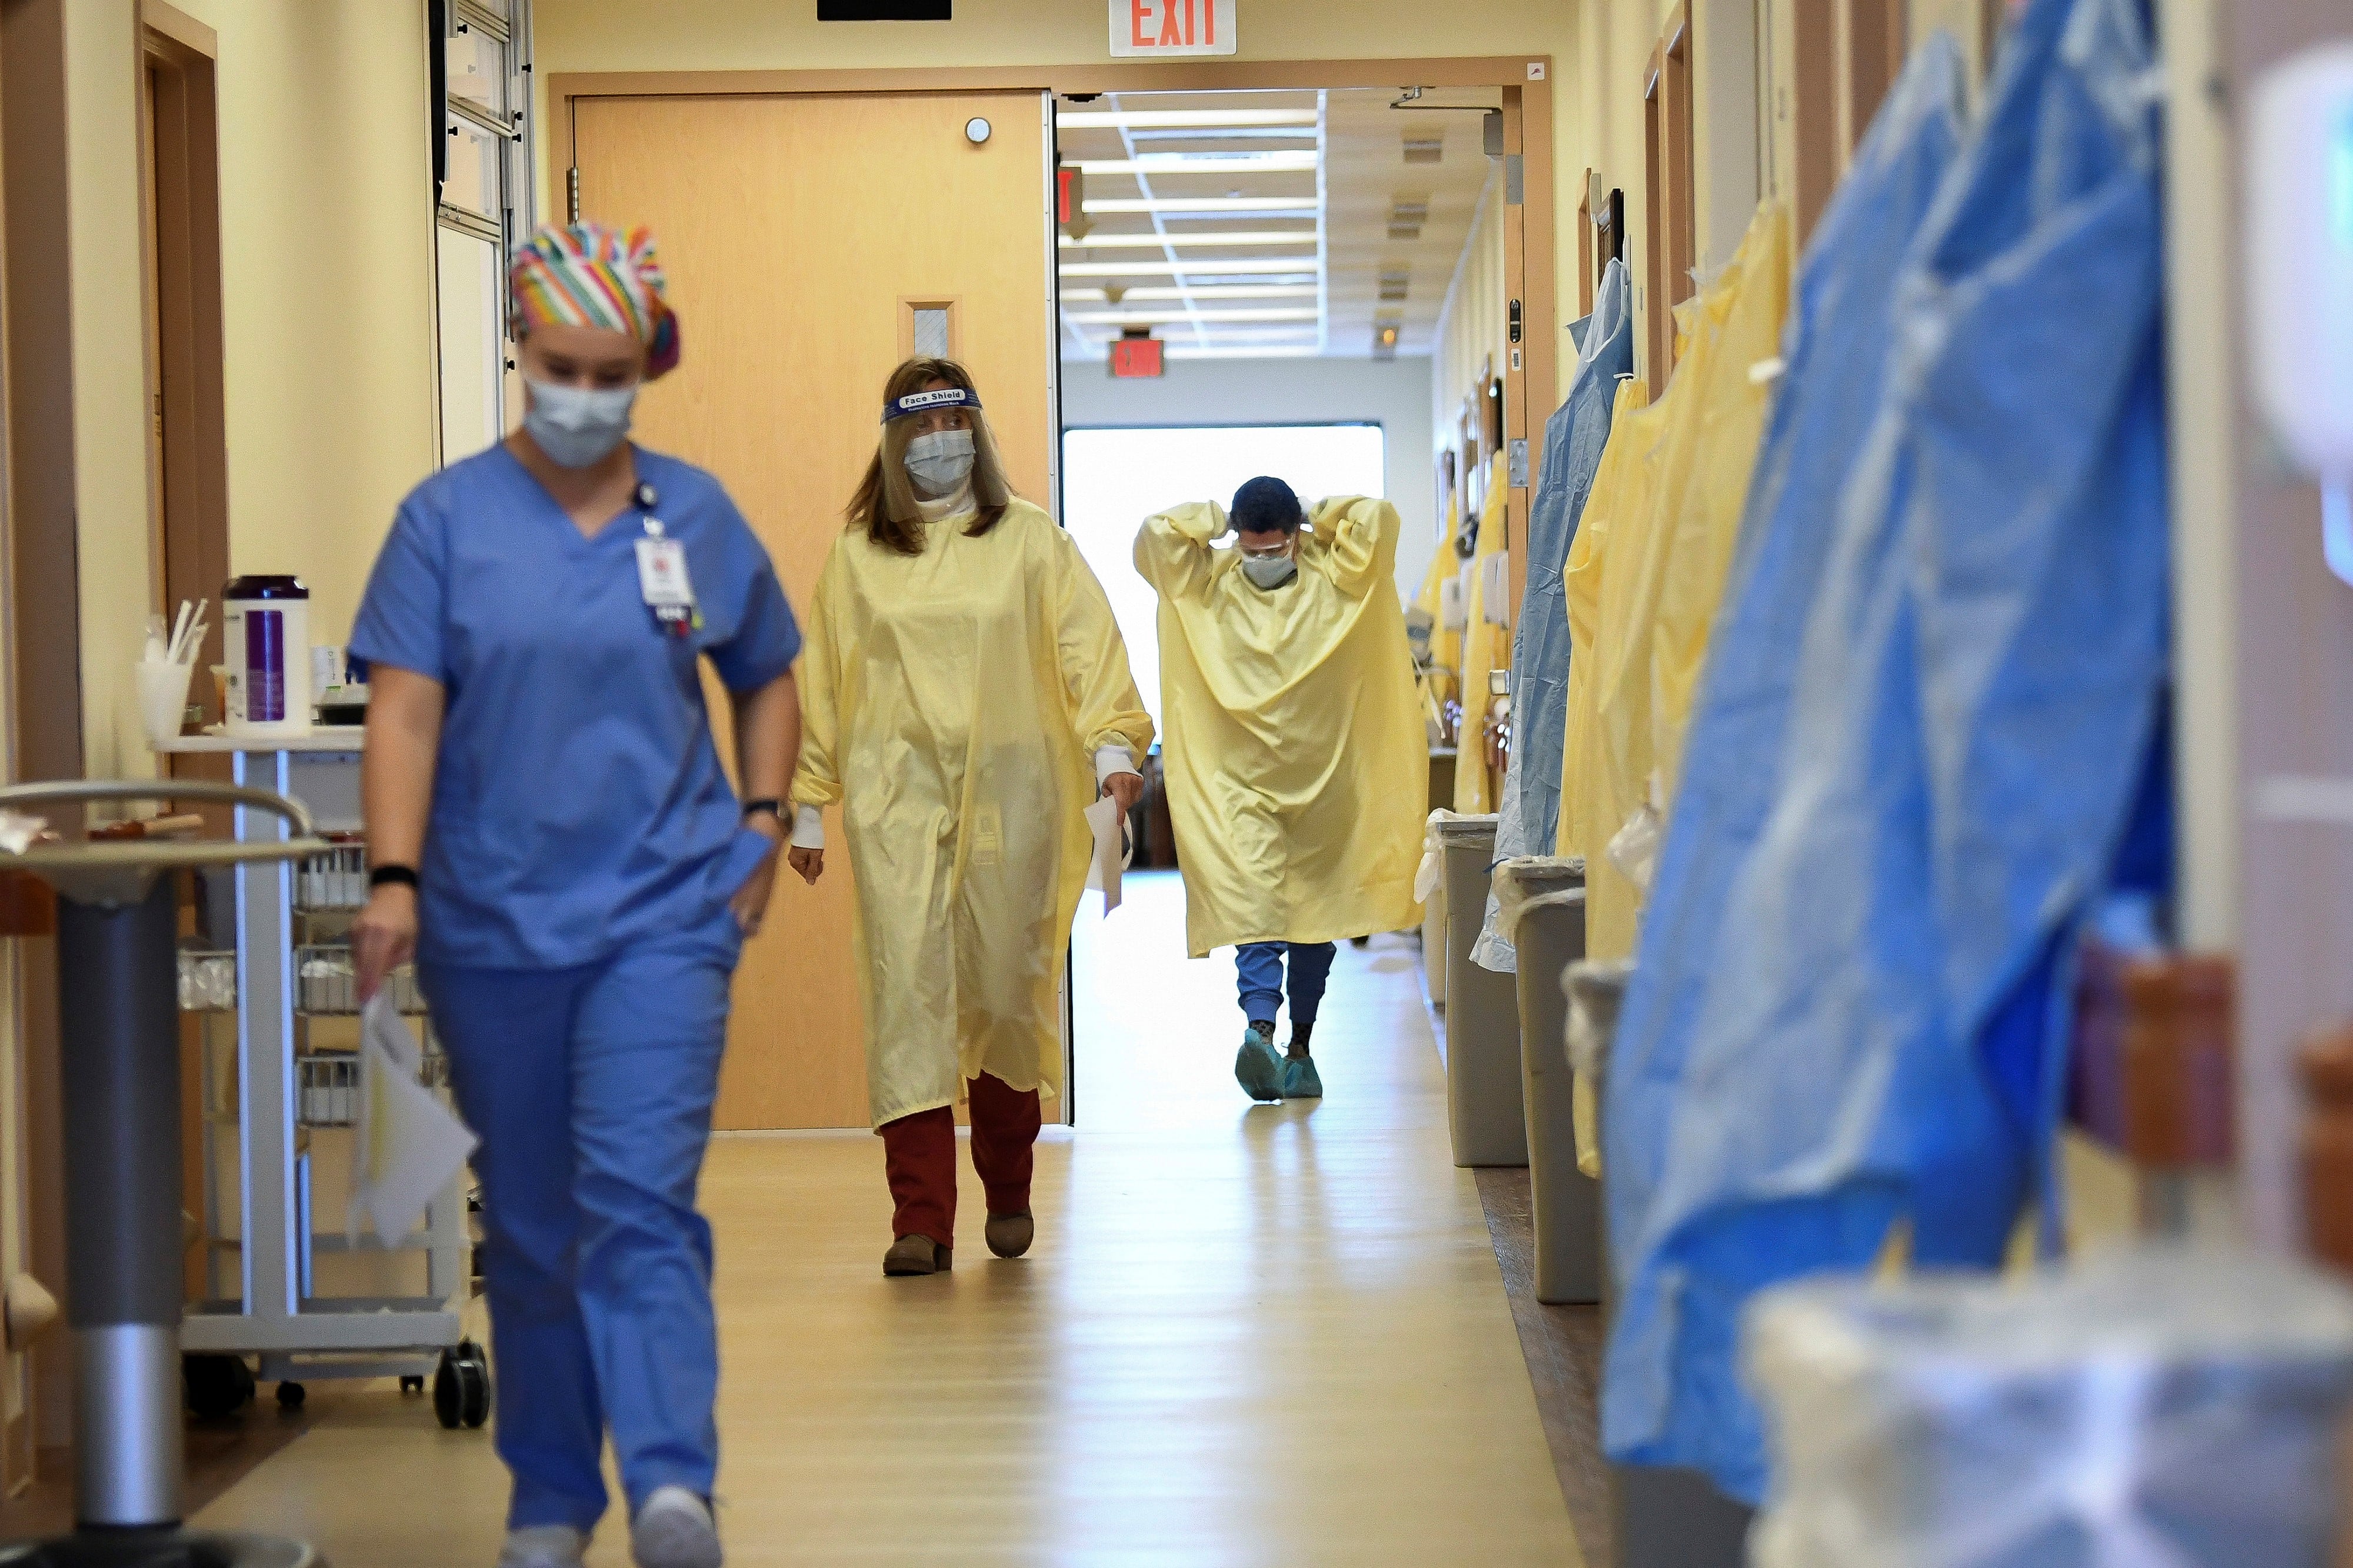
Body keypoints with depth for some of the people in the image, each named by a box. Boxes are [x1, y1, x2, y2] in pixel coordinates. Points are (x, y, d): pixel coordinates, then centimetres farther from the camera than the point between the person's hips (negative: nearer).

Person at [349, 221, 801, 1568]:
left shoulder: (697, 514, 6)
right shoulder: (449, 519, 1)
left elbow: (767, 682, 18)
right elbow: (405, 708, -6)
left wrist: (762, 823, 4)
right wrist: (395, 877, -18)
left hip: (663, 914, -1)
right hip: (493, 926, 1)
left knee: (642, 1199, -15)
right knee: (529, 1224, 10)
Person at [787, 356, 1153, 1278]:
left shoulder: (1030, 541, 7)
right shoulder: (858, 553, 10)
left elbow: (1087, 645, 1)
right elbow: (824, 682, 12)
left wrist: (1112, 748, -14)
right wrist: (809, 808, 10)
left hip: (1008, 791, 0)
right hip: (897, 794, 0)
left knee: (1006, 990, 4)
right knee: (907, 987, -9)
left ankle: (1008, 1192, 25)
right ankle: (921, 1217, -10)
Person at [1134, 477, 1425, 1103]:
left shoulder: (1334, 578, 2)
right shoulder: (1207, 585, 3)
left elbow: (1379, 519, -10)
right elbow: (1154, 537, -6)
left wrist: (1321, 516, 4)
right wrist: (1214, 520, 3)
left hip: (1323, 780, 1)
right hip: (1240, 782, -1)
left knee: (1316, 914, 10)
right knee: (1252, 905, -17)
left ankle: (1301, 1045, 21)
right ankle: (1260, 1031, -29)